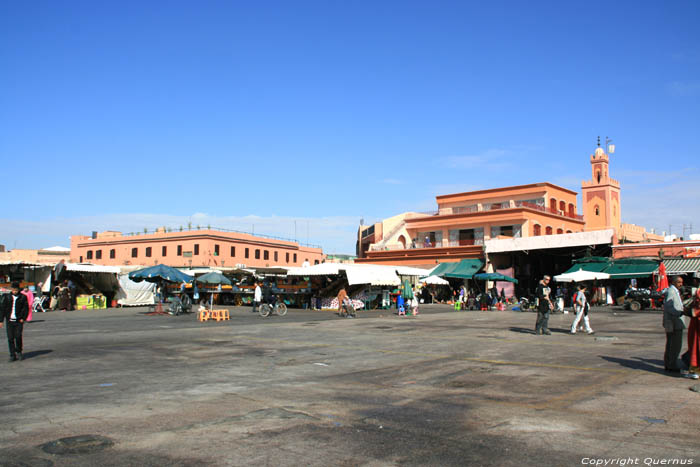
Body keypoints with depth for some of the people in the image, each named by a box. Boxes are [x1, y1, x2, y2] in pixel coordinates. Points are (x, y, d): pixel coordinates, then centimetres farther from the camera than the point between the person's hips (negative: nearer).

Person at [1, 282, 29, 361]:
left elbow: (26, 308, 4)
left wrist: (23, 318, -5)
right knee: (10, 338, 1)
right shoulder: (8, 298, 6)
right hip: (9, 321, 2)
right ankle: (12, 355, 8)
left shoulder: (23, 297, 1)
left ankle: (19, 352, 13)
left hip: (19, 321, -2)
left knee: (18, 336, -10)